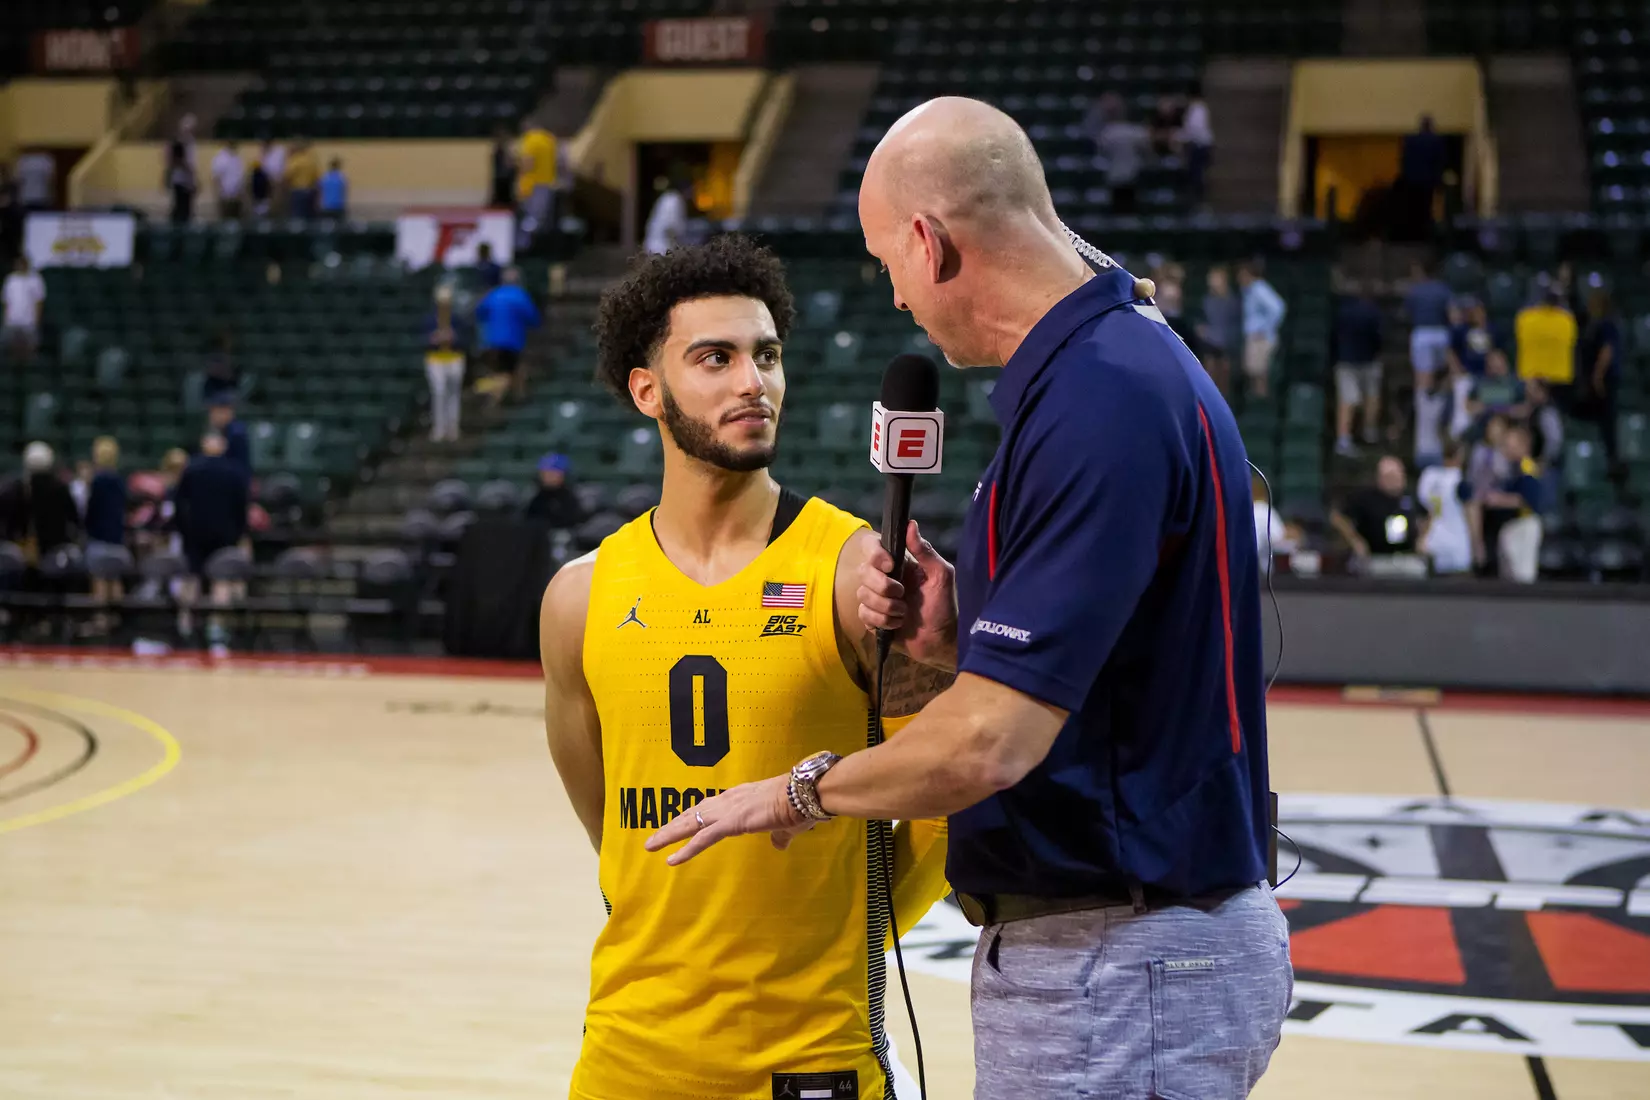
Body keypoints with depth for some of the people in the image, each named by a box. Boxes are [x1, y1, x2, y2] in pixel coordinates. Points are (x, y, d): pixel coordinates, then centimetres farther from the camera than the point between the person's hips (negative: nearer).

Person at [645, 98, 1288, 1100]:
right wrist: (954, 642, 1)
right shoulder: (1118, 365, 11)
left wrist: (802, 792, -9)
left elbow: (989, 745, -25)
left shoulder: (1101, 396, -22)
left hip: (1122, 976, -10)